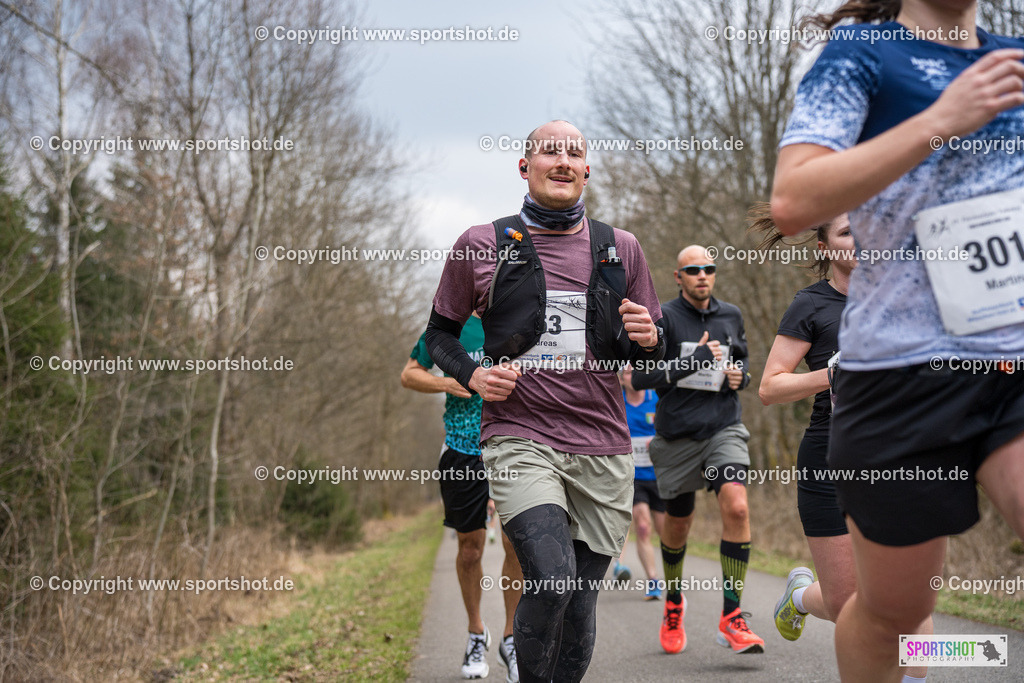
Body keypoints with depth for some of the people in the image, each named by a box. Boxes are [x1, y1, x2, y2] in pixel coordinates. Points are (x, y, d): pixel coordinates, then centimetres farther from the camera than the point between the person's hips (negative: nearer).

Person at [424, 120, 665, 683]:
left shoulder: (620, 250, 12)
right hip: (519, 439, -3)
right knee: (550, 580, -22)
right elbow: (439, 333, 15)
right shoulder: (482, 245, 5)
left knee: (579, 610, 5)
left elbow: (651, 355, 18)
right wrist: (472, 374, -5)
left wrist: (648, 339, -6)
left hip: (603, 450, 3)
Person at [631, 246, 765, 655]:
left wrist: (740, 375, 2)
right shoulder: (663, 317, -5)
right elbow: (639, 377, -13)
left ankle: (731, 616, -17)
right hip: (677, 435, -2)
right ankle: (673, 602, 39)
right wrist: (694, 361, -20)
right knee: (677, 525, 11)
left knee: (736, 507, -21)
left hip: (724, 429, 2)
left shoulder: (731, 316, 9)